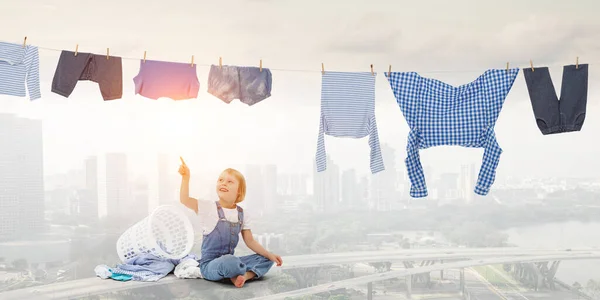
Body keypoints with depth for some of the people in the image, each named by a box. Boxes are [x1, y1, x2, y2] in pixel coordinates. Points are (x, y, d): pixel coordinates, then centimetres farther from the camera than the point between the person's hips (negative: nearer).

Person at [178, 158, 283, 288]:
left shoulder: (242, 214, 5)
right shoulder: (209, 208, -7)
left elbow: (250, 241, 9)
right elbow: (184, 199, -19)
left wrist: (269, 255, 0)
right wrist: (186, 177, -26)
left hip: (230, 261, 6)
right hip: (209, 264, -6)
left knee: (266, 260, -1)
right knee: (230, 262, -39)